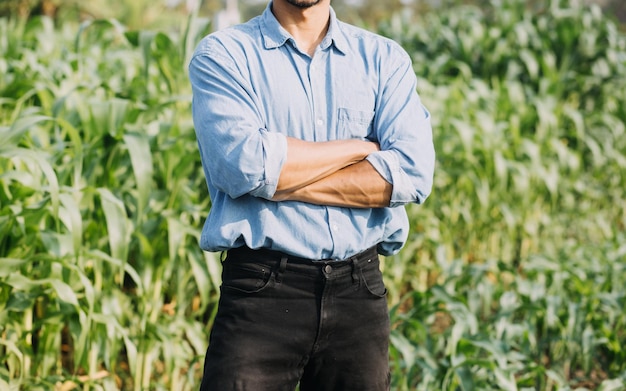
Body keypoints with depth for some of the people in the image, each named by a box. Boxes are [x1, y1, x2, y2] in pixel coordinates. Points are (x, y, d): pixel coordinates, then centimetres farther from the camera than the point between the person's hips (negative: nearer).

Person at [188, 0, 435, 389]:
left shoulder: (385, 58, 9)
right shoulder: (222, 54, 2)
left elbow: (413, 172, -7)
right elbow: (243, 163, -16)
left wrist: (284, 183, -11)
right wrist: (363, 148, -5)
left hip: (359, 288, 3)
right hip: (262, 288, -2)